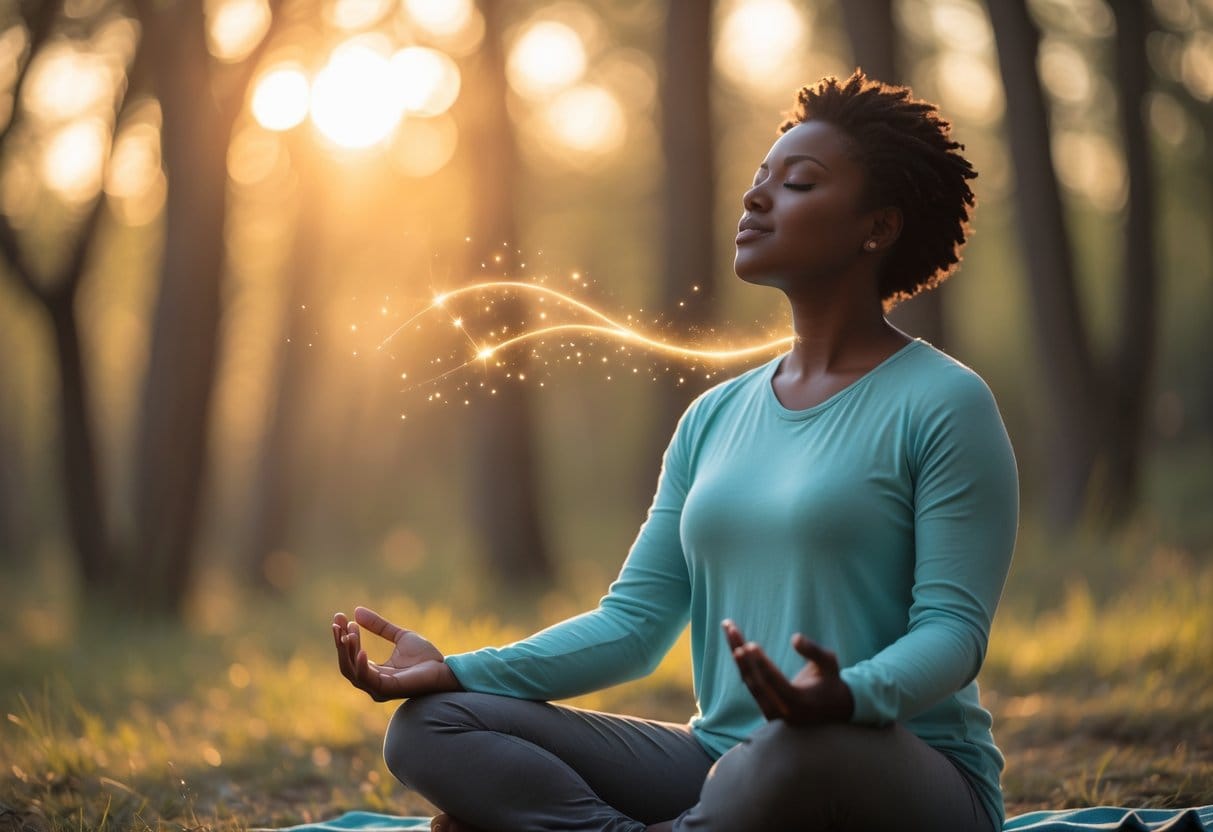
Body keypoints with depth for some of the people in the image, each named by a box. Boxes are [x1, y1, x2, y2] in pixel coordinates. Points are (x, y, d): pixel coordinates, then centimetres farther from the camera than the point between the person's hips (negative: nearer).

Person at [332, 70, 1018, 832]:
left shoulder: (944, 404, -5)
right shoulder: (715, 417, 14)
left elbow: (954, 628, -13)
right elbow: (634, 621, 9)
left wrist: (848, 697, -36)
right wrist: (453, 672, -4)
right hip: (724, 765, 5)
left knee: (808, 753, -42)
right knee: (432, 728, -9)